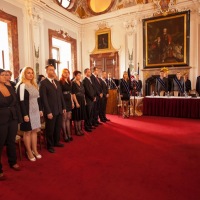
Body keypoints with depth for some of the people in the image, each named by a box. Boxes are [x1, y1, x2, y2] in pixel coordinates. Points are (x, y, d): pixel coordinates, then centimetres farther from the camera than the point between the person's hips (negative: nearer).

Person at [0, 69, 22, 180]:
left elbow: (16, 104, 9)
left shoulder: (10, 88, 6)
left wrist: (19, 118, 6)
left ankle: (13, 162, 34)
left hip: (13, 119, 5)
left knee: (12, 142, 16)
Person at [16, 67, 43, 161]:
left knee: (34, 131, 12)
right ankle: (29, 152, 18)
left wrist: (40, 109, 10)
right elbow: (21, 101, -17)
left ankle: (35, 150, 24)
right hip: (27, 112, -7)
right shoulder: (21, 85, -11)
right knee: (27, 132, 6)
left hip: (35, 111, 7)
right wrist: (25, 114, -21)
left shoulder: (34, 85, 12)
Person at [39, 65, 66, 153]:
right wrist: (48, 112, -16)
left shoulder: (57, 82, 13)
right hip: (51, 111, -6)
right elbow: (44, 98, -13)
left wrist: (63, 107, 11)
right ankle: (50, 145, 26)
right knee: (50, 129, 8)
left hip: (59, 110, 6)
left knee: (58, 127, 16)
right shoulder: (43, 83, -9)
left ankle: (56, 142, 36)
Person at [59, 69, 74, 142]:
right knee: (64, 119, 0)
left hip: (69, 101, 7)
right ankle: (65, 136, 10)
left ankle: (69, 134, 20)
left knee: (68, 118, 11)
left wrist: (72, 102, 14)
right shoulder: (60, 82, -9)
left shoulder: (69, 82, 13)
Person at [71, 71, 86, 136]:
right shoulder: (73, 83, -11)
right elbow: (73, 94, -16)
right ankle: (77, 130, 14)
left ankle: (80, 129, 24)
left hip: (82, 101, 7)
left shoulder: (81, 83, 11)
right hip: (77, 101, -7)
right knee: (76, 116, 3)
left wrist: (85, 101, 10)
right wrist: (76, 102, -20)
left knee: (81, 116, 13)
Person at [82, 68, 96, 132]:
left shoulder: (90, 80, 17)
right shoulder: (84, 80, -11)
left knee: (91, 113, 13)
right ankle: (86, 127, 8)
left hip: (92, 99, 8)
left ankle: (90, 125, 24)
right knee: (87, 114, -1)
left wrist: (94, 96, 6)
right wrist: (93, 98, -11)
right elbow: (87, 91, -16)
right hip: (88, 100, -8)